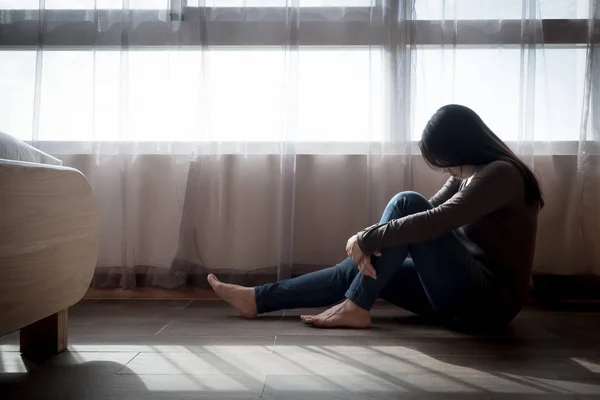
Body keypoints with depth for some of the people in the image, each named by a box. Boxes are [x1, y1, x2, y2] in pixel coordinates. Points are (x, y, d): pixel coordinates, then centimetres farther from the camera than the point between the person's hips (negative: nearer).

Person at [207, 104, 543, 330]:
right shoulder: (471, 174, 12)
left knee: (405, 202, -19)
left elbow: (434, 222, -28)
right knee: (359, 268, 1)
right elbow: (427, 215, 6)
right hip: (468, 289, 9)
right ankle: (257, 299, 7)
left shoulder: (500, 174, -17)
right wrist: (370, 241, -10)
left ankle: (355, 307, -15)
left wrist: (367, 239, -20)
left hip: (488, 300, -9)